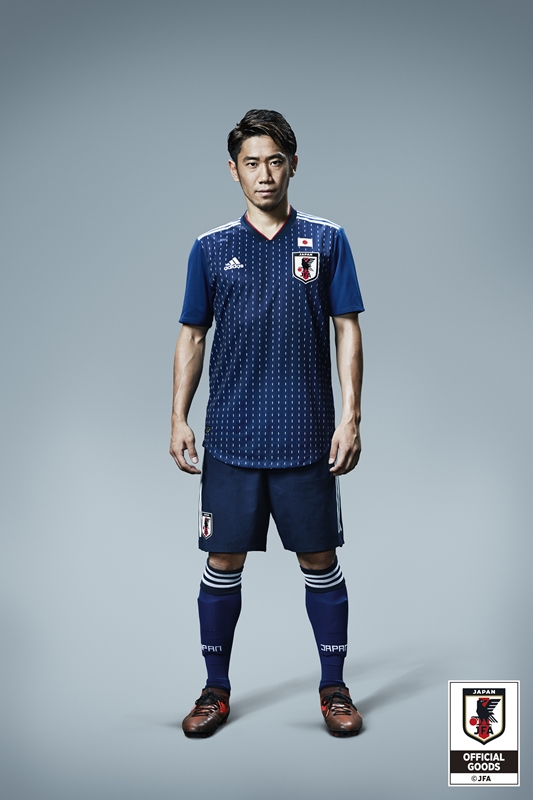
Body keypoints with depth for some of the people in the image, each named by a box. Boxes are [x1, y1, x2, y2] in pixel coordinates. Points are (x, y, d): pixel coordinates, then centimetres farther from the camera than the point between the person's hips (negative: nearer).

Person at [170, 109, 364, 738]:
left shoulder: (327, 241, 4)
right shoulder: (211, 248, 7)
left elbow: (347, 330, 2)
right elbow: (192, 336, 9)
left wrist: (351, 416, -6)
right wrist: (178, 419, 3)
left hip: (308, 438, -1)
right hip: (230, 438, 1)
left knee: (319, 562, 8)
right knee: (222, 563, 7)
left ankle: (334, 687, 25)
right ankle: (216, 689, 24)